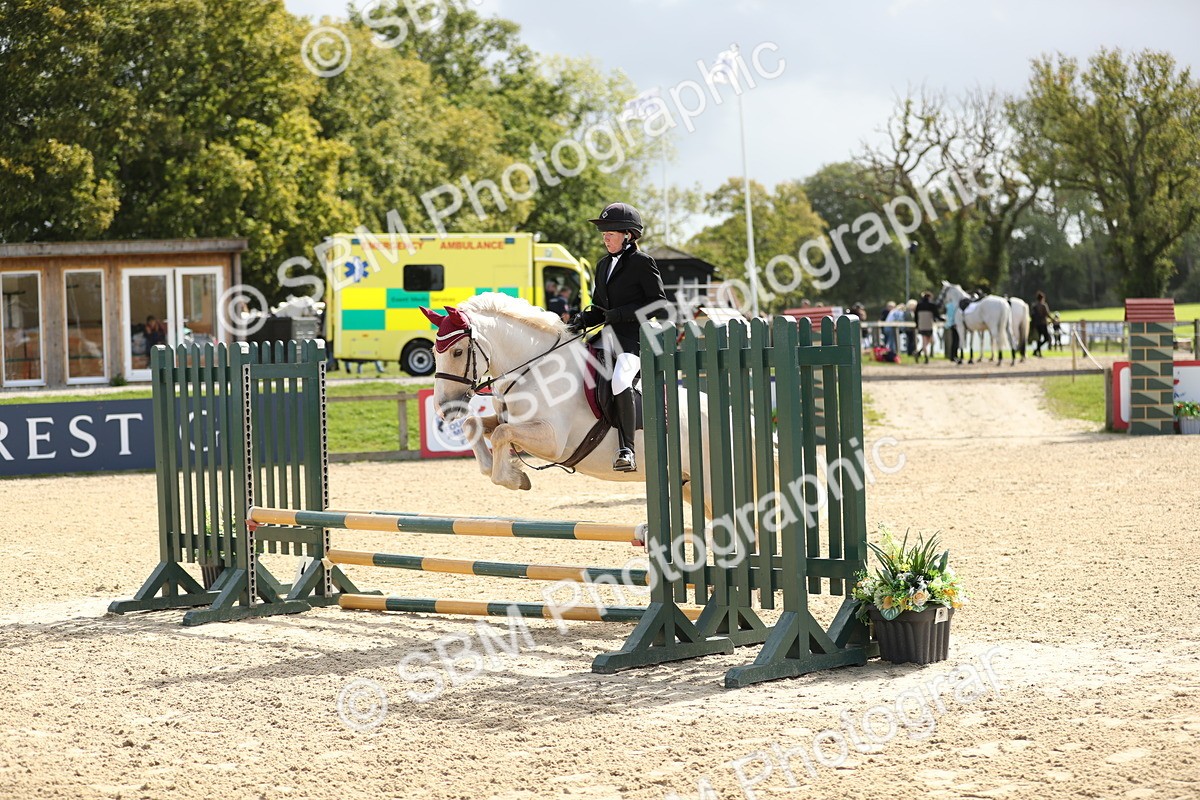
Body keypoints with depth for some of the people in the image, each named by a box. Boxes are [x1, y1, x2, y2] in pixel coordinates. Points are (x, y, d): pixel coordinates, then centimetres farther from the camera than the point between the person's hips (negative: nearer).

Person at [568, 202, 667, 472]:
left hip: (633, 339, -9)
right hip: (605, 339, 9)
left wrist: (619, 314, -16)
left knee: (620, 383, -32)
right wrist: (584, 318, 2)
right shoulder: (603, 265, 20)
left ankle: (626, 450, -30)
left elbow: (658, 305, -8)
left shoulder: (642, 263, -3)